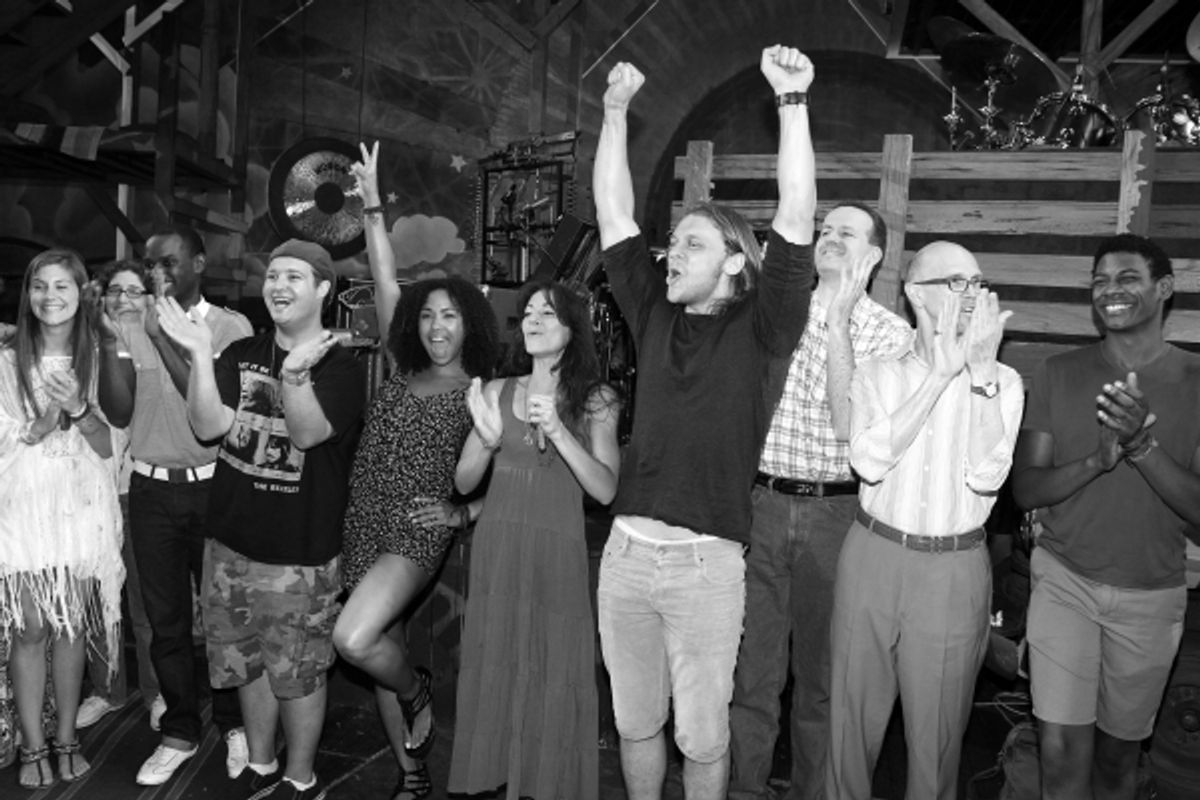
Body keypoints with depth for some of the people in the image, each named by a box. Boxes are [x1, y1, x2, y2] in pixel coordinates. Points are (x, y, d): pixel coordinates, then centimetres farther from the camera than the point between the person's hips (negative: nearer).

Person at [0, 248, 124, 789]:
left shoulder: (97, 362, 2)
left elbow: (110, 446, 0)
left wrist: (79, 409, -16)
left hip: (80, 507, 1)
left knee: (71, 627, 9)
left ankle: (66, 739, 22)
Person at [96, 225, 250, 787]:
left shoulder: (231, 327, -5)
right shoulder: (134, 327, 4)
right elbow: (119, 413, -2)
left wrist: (164, 338, -20)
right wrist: (109, 343, -14)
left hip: (213, 486, -3)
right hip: (151, 488, 3)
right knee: (165, 617, 10)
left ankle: (234, 723, 27)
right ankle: (179, 732, 26)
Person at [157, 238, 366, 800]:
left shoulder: (340, 366, -9)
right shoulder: (241, 354, 5)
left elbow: (308, 433, -24)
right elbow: (209, 427, -7)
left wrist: (295, 374, -42)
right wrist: (200, 355, -19)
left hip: (300, 553, -5)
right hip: (231, 542, 5)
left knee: (297, 673, 7)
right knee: (247, 663, 19)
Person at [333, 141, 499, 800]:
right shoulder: (403, 373, 9)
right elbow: (386, 284, 5)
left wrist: (465, 512, -13)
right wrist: (372, 205, 2)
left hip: (418, 532, -5)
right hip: (364, 528, 5)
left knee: (354, 639, -24)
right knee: (383, 648, 12)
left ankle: (417, 691, 10)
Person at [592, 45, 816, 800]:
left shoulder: (757, 329, -3)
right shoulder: (655, 315, 7)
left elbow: (797, 219, -13)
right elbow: (614, 215, 7)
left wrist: (793, 102, -17)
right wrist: (616, 111, 4)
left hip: (707, 560, -4)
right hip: (626, 549, 4)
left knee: (703, 733, 12)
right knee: (635, 721, 19)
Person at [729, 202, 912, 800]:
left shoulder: (890, 333, -1)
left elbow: (850, 423, -14)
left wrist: (837, 323, -16)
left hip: (836, 512, -1)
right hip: (761, 504, 2)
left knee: (821, 672, 13)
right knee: (751, 667, 8)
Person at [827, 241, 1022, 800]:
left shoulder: (1002, 381, 2)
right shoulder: (876, 374, 2)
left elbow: (986, 475, -13)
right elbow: (870, 462, -15)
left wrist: (980, 368, -17)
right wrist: (941, 372, -17)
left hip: (954, 571, 0)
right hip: (872, 558, 0)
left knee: (936, 733, 11)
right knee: (853, 718, 12)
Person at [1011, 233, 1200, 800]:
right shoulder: (1058, 375, -2)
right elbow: (1025, 488, -4)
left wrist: (1143, 446, -26)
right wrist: (1097, 460, -22)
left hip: (1151, 595, 1)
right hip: (1064, 581, 0)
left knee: (1118, 753, 15)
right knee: (1061, 751, -5)